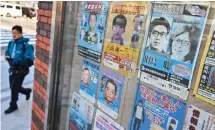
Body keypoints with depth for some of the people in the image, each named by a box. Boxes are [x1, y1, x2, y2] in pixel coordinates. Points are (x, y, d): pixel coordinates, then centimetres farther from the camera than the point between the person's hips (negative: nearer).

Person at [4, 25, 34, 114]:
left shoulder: (26, 45, -21)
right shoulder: (11, 43, 1)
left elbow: (29, 61, -24)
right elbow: (7, 52, 18)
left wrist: (16, 62, -29)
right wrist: (7, 57, -5)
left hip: (21, 71, -7)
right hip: (12, 69, 7)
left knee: (14, 88, 3)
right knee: (13, 87, 19)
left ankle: (13, 106, 25)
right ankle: (27, 91, 47)